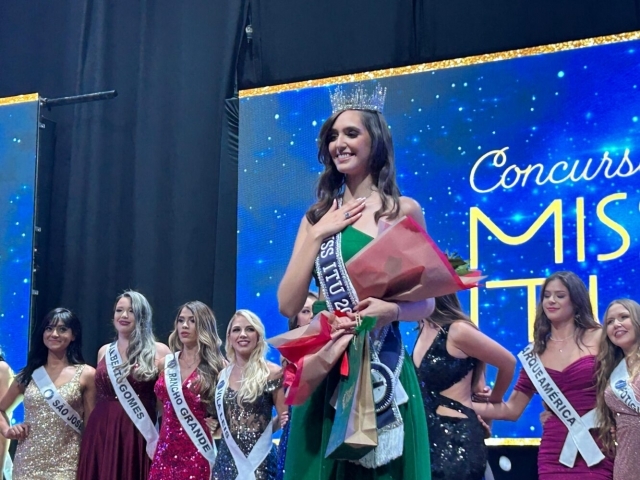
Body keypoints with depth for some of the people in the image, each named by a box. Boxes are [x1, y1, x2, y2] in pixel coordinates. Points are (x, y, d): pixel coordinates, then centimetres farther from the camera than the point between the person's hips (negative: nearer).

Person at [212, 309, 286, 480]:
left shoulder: (272, 372, -6)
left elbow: (284, 417, -2)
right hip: (227, 457, 5)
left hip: (258, 458, -4)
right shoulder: (224, 375, 8)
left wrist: (280, 420, -17)